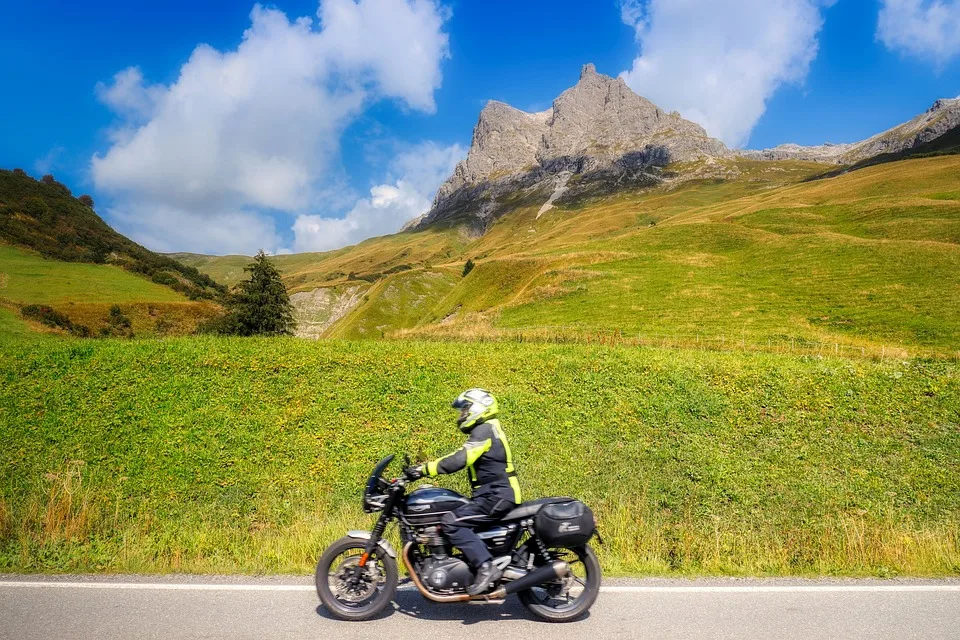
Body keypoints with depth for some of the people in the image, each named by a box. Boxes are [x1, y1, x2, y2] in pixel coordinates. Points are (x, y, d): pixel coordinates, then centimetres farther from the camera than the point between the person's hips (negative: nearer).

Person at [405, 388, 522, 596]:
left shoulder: (484, 430, -12)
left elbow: (460, 459, -24)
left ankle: (486, 567, -22)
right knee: (464, 525, 16)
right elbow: (462, 459, 22)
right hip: (495, 494, 11)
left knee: (452, 522, -19)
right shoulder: (487, 430, 20)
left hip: (496, 495, -11)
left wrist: (423, 469, -24)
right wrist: (426, 466, 17)